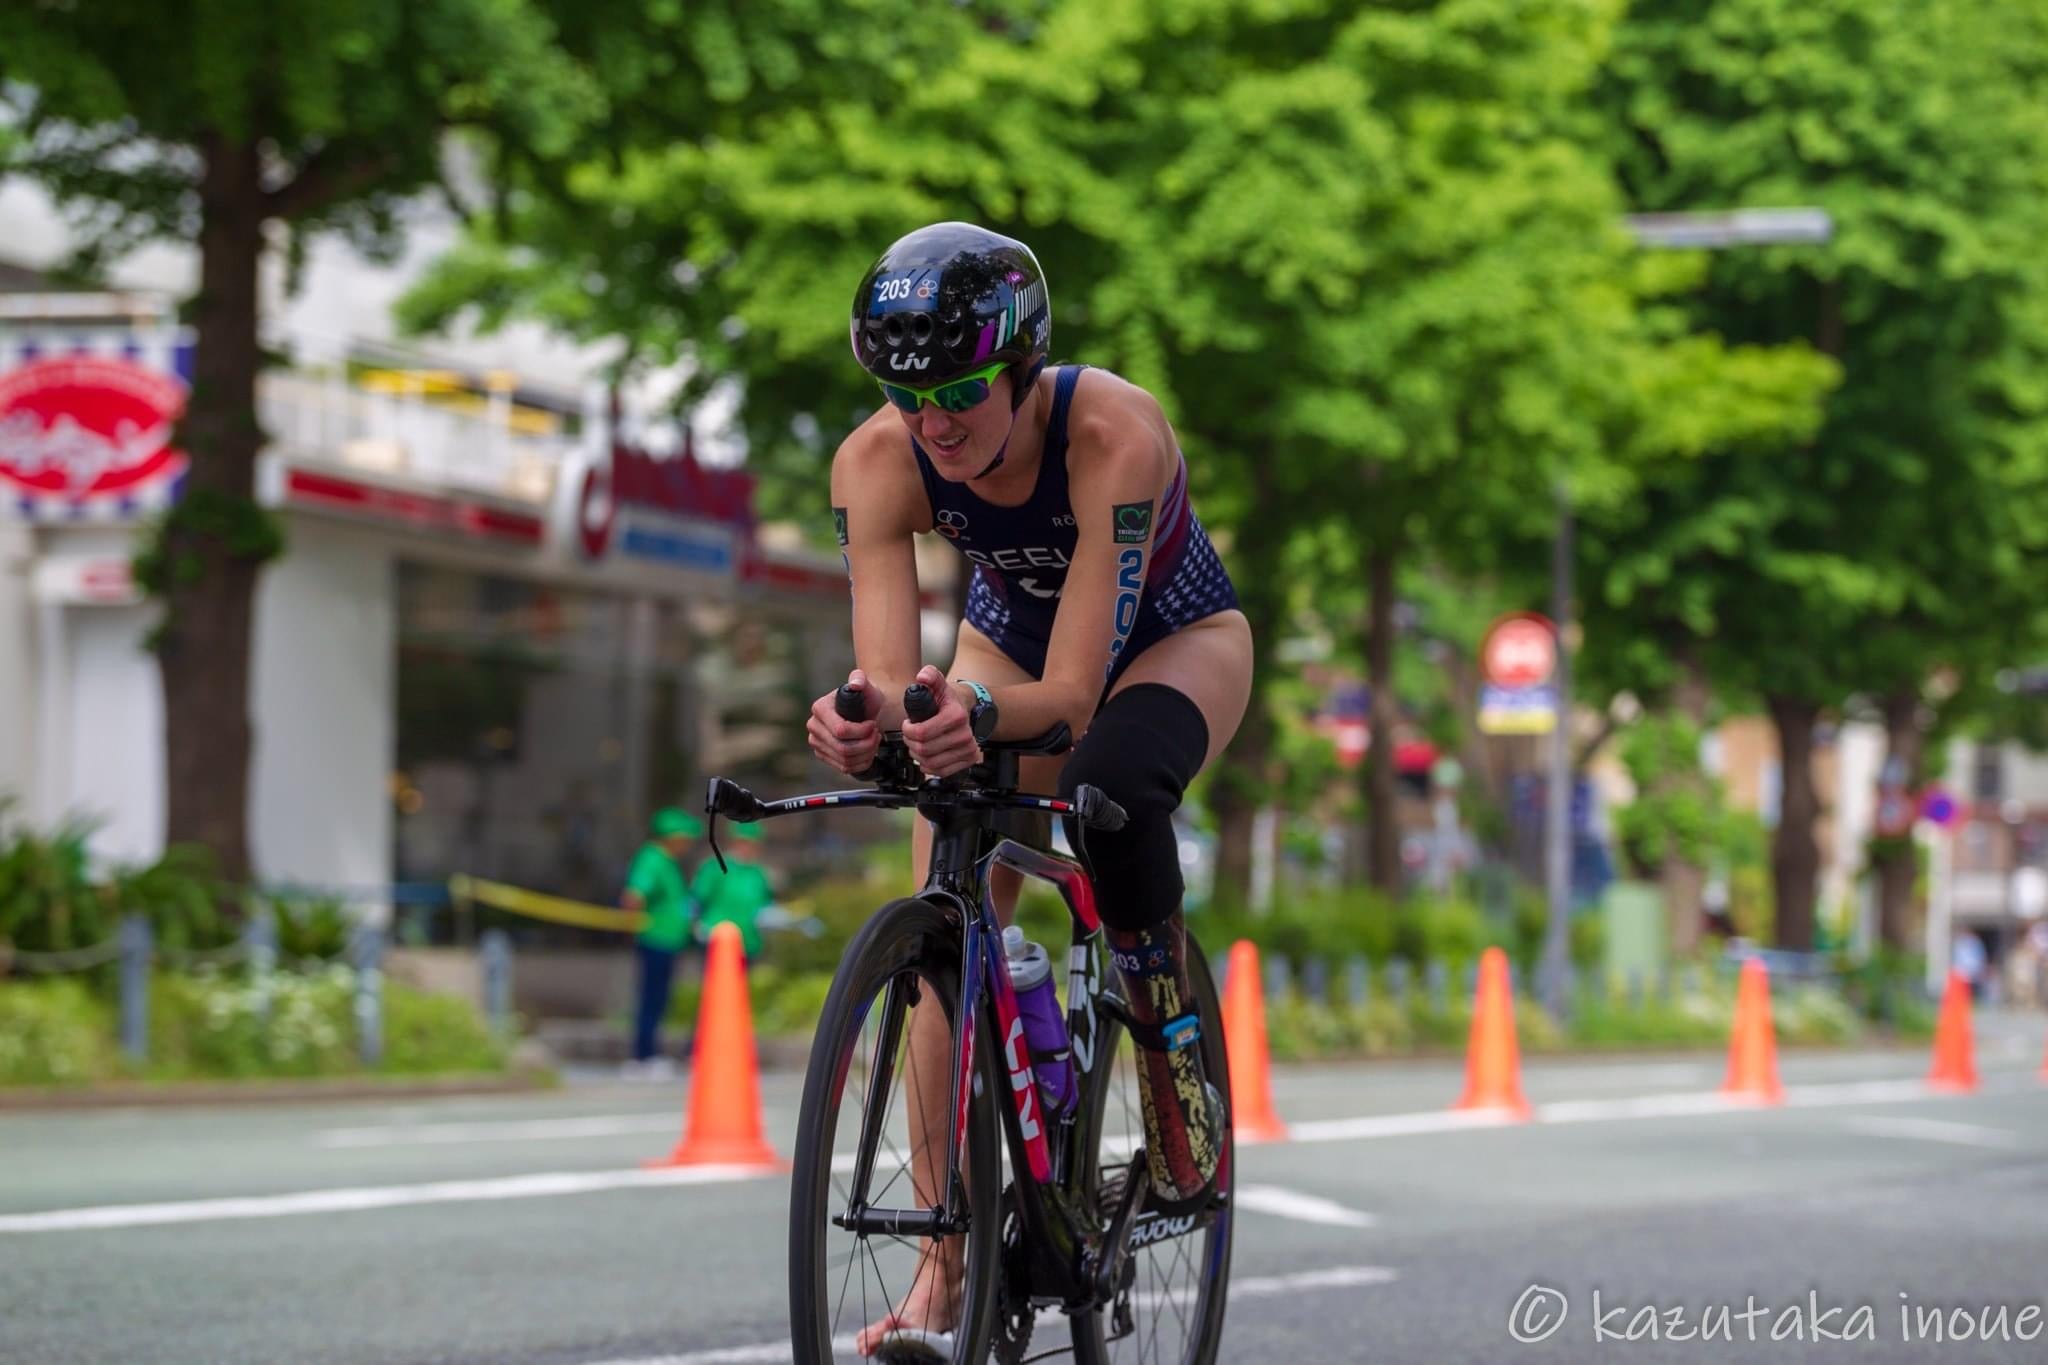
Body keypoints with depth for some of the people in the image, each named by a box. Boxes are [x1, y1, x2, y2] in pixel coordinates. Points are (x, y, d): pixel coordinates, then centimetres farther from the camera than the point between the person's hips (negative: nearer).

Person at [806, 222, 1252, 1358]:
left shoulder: (1113, 435, -38)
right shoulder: (876, 462, -28)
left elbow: (1074, 690, -42)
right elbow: (889, 674, -33)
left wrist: (980, 718, -62)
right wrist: (860, 717, -57)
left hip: (1176, 640, -4)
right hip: (1012, 639, 4)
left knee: (1111, 792, -37)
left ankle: (1185, 1108, -18)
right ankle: (942, 1271, -6)